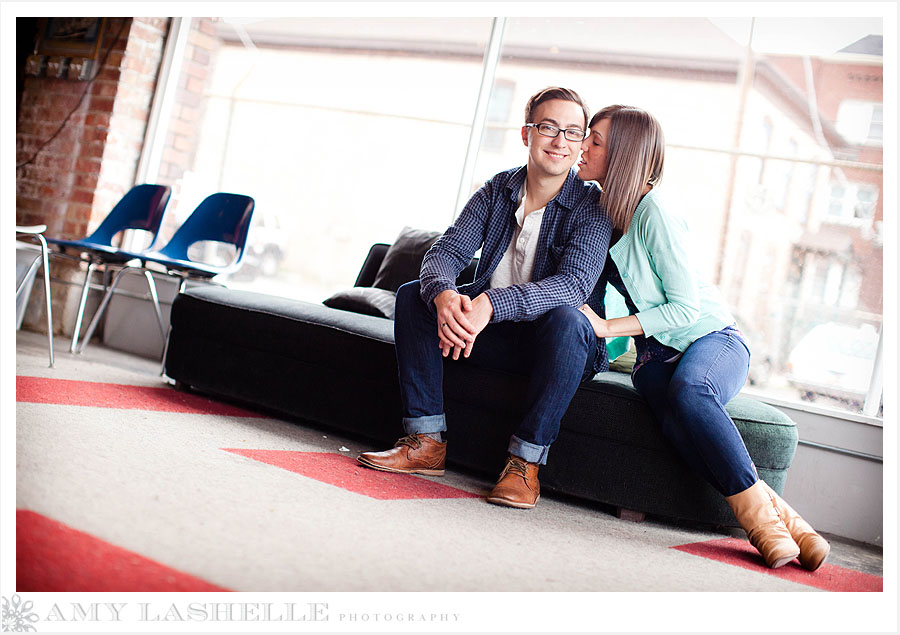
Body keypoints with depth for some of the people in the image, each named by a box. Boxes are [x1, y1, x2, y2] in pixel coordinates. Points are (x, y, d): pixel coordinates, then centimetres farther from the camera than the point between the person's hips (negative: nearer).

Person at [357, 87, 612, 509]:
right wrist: (443, 295, -36)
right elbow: (445, 252, -10)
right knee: (413, 295, -13)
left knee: (564, 319, -37)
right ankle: (426, 442, -15)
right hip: (493, 336, 5)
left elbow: (575, 283, -28)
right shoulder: (498, 190, 1)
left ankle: (526, 462, -27)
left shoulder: (592, 205, -12)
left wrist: (491, 305, -43)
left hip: (556, 345, -4)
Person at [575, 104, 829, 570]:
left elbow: (686, 307, -16)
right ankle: (768, 511, -30)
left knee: (687, 388, -40)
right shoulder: (598, 208, 8)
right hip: (656, 354, 4)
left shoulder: (652, 213, -15)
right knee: (678, 422, -33)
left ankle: (760, 513, -32)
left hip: (713, 338, -4)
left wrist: (608, 327, -18)